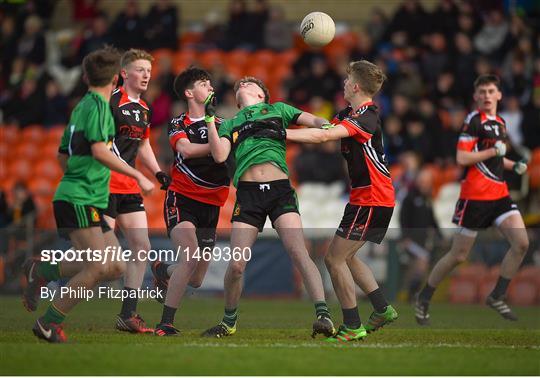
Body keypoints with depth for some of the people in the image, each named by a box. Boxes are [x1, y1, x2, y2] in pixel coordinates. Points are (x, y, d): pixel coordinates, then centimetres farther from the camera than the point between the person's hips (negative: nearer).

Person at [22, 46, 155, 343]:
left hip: (90, 202, 9)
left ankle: (42, 271, 10)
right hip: (79, 199, -9)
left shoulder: (82, 105, 19)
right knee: (98, 268, -16)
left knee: (116, 267, 3)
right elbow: (99, 150, -22)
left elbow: (62, 155, 26)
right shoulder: (97, 104, -9)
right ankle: (49, 323, -11)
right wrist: (138, 176, -20)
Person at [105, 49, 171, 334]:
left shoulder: (144, 109, 15)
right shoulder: (111, 101, -11)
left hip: (129, 187, 9)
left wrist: (158, 172, 16)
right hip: (105, 184, -8)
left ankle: (128, 315, 10)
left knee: (142, 247, 4)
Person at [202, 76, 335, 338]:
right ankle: (229, 322, 17)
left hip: (280, 189, -1)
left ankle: (323, 316, -26)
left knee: (298, 252, -20)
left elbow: (312, 121, 13)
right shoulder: (230, 124, 24)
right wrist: (210, 119, 5)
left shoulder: (278, 110, 23)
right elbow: (219, 155, 7)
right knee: (237, 264, -5)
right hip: (248, 192, 2)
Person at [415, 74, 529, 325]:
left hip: (499, 194, 7)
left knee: (521, 243, -8)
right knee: (459, 255, -1)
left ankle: (497, 297, 4)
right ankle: (423, 299, 16)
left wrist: (514, 165, 12)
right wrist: (494, 150, -15)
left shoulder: (500, 123, 15)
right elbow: (461, 158, -17)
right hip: (475, 196, -7)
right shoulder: (474, 120, -9)